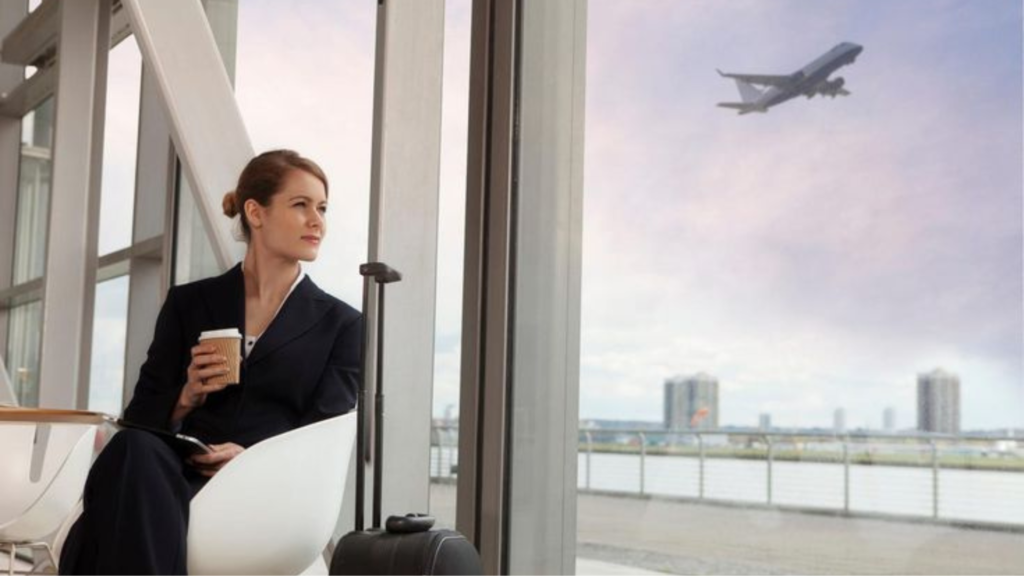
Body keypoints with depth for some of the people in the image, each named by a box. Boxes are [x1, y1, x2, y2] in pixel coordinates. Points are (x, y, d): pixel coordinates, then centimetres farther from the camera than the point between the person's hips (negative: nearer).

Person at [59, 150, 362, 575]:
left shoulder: (341, 325, 14)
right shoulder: (189, 303, 18)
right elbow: (142, 418, 15)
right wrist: (188, 396, -7)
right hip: (180, 476, 2)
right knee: (135, 450, -36)